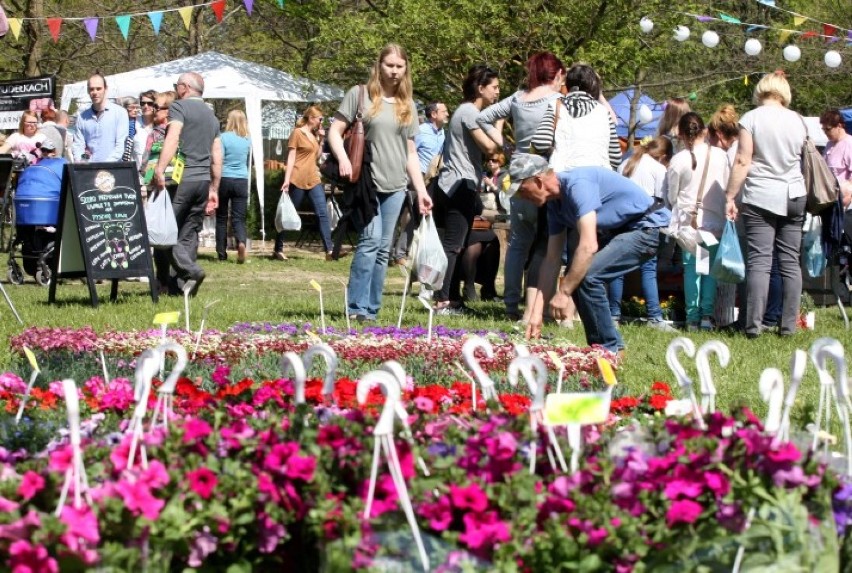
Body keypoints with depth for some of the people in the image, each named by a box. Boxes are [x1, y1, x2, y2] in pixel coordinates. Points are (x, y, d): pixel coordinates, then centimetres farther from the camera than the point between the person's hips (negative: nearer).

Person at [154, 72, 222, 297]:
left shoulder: (179, 106, -2)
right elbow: (217, 157, 20)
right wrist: (214, 189, 23)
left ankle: (189, 270, -23)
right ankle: (181, 284, 4)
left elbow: (173, 138, -18)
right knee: (189, 232, 8)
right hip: (203, 180, 7)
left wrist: (160, 169, -27)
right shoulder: (211, 116, 20)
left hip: (181, 178, -7)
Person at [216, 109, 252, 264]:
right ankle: (241, 242, -28)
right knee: (239, 218, 0)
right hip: (242, 181, 3)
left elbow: (218, 161, -8)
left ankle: (222, 253, 10)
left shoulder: (224, 137, -7)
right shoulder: (247, 140, 6)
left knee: (221, 218, 9)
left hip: (224, 179, -3)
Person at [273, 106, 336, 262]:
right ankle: (278, 249, 12)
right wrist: (286, 180, -16)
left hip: (314, 180, 7)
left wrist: (320, 139, 8)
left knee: (323, 213, -6)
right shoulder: (297, 133, -5)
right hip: (298, 180, -7)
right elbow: (291, 158, -9)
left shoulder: (314, 134, 16)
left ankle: (329, 250, -12)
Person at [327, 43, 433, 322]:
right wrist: (343, 158, -19)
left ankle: (371, 310, 9)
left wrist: (421, 190, 10)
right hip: (366, 182, -5)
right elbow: (335, 131, -1)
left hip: (395, 185, 5)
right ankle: (356, 307, -13)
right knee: (371, 239, -16)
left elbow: (411, 152, 17)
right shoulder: (360, 95, 1)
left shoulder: (407, 105, 15)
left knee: (383, 249, 4)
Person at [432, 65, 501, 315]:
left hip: (450, 186, 10)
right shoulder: (470, 112, -11)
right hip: (461, 185, -10)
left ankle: (442, 298, 13)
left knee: (451, 244, 11)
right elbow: (490, 146, -18)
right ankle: (442, 302, -14)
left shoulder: (466, 111, 20)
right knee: (453, 245, -11)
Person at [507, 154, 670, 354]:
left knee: (587, 277, -21)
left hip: (646, 227, -10)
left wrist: (563, 292, -27)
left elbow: (588, 246, -32)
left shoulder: (576, 184, -25)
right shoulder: (555, 203, 5)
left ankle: (611, 349, -9)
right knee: (577, 276, 4)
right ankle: (598, 346, 15)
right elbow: (552, 259, 8)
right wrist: (537, 311, 4)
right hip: (621, 231, 10)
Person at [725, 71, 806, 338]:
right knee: (790, 262, 6)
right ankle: (789, 325, 6)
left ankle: (754, 325, -13)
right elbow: (803, 158, 12)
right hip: (794, 197, 3)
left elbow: (743, 162, -9)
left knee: (759, 261, -6)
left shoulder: (752, 118, -5)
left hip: (760, 197, -3)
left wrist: (730, 196, -5)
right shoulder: (797, 120, 6)